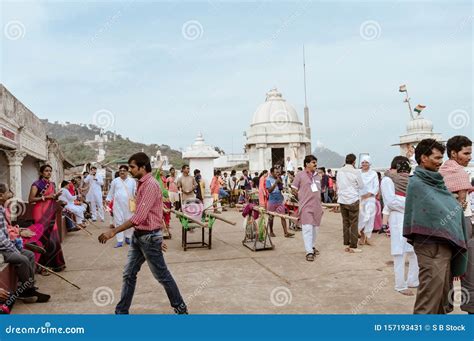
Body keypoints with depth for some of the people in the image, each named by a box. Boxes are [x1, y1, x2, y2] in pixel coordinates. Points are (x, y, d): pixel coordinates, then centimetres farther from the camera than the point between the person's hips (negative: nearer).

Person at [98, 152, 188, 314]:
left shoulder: (151, 185, -20)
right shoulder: (142, 184, 11)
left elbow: (139, 216, -28)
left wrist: (113, 231, -28)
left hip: (149, 237, -9)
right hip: (138, 235, 9)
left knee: (162, 275, 6)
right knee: (129, 275, 11)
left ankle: (180, 307, 23)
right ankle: (121, 311, 23)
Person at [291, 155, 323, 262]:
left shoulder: (317, 176, 14)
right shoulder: (300, 175, -4)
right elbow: (294, 189, -2)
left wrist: (321, 206, 19)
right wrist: (302, 197, -1)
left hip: (317, 206, 6)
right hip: (306, 206, -6)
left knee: (315, 227, 14)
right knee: (307, 228, -11)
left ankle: (312, 246, 31)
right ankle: (309, 252, -10)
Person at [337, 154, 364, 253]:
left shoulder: (340, 171, 3)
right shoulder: (356, 172, -12)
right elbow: (361, 186, 0)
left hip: (342, 200, 5)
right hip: (353, 200, -5)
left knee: (345, 223, 12)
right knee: (354, 224, 2)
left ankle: (346, 245, 18)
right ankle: (353, 247, 5)